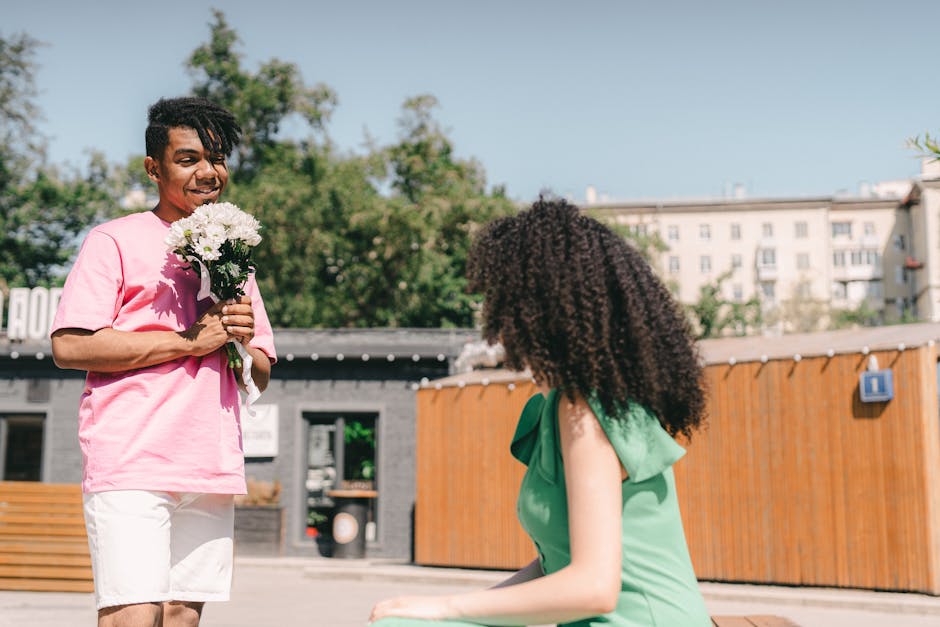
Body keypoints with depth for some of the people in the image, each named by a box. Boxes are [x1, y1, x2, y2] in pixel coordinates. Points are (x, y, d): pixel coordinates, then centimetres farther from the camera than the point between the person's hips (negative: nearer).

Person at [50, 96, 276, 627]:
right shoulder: (117, 240, 3)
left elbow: (262, 374, 23)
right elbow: (70, 345, -10)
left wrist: (242, 340, -1)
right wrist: (188, 341, -10)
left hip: (213, 471, 6)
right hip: (133, 465, -6)